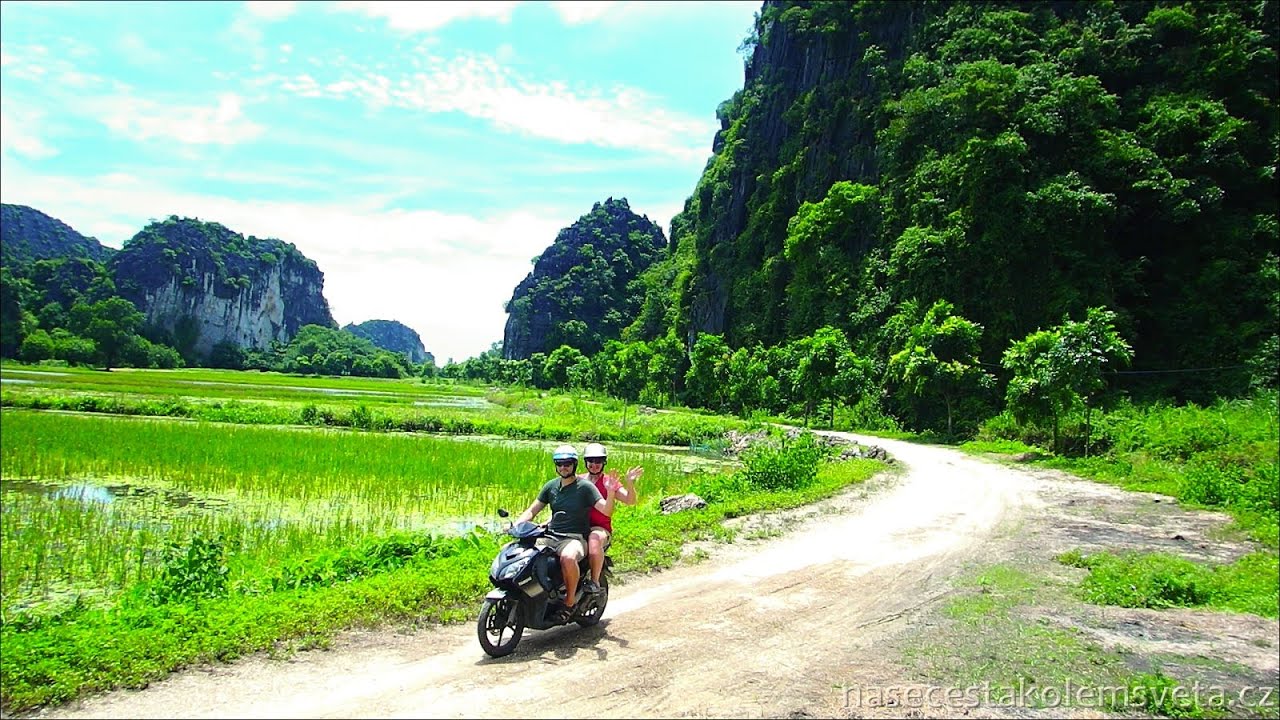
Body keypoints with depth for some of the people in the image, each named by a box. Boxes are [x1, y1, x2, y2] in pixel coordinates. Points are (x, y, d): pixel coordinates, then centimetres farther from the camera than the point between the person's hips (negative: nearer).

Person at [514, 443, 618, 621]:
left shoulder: (585, 487, -4)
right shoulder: (551, 486, 12)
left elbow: (606, 511, -13)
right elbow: (532, 510, 14)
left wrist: (611, 493, -32)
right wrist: (515, 525, -4)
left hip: (575, 538, -5)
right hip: (551, 537, 6)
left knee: (568, 558, -40)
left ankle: (570, 601, -18)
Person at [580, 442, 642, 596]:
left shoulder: (609, 482, 3)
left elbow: (631, 500, -6)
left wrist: (629, 483, -23)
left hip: (601, 528, -3)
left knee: (595, 539, -37)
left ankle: (595, 581, -22)